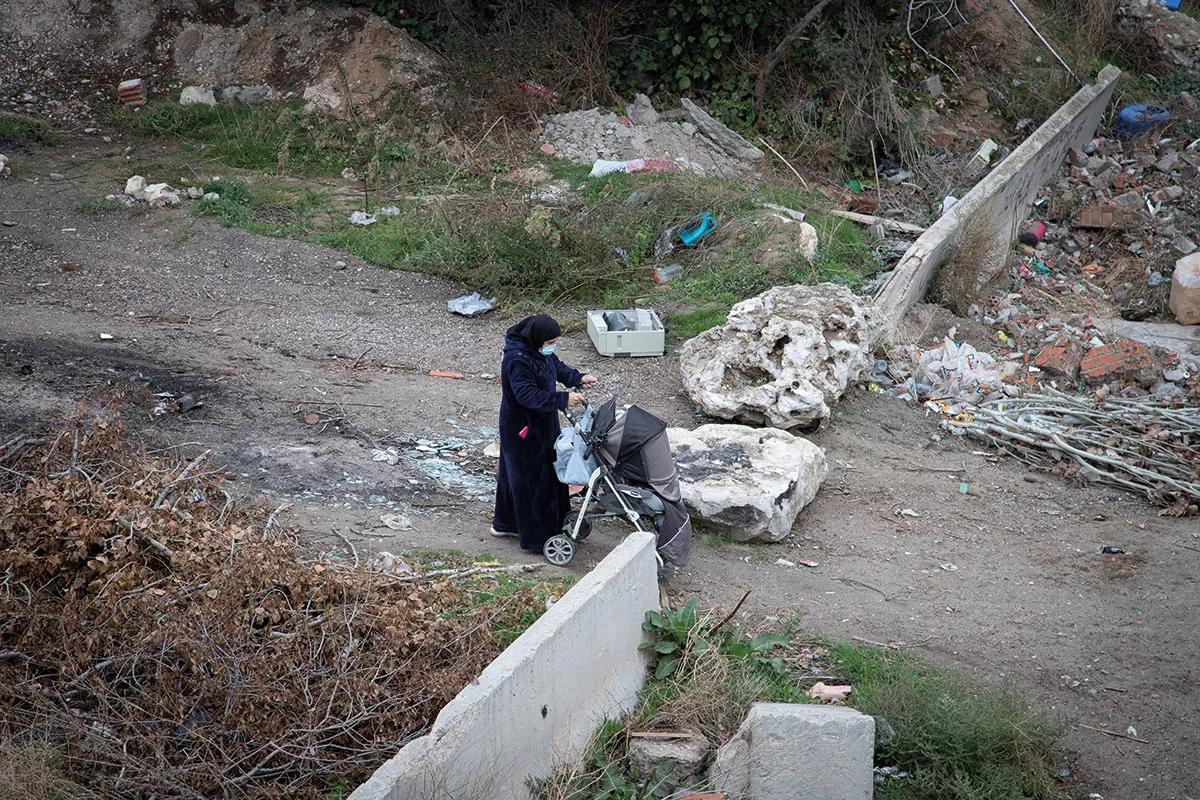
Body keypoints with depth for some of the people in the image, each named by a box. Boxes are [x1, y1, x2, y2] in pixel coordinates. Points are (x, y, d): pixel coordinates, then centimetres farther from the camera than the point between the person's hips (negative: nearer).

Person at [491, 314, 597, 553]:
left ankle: (505, 523, 36)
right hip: (524, 429, -10)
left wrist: (578, 378, -3)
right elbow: (528, 395, -34)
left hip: (541, 424, 10)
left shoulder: (539, 351, 0)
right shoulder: (518, 361, -28)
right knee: (531, 479, -2)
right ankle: (536, 537, 7)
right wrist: (563, 399, -40)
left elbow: (556, 366, 15)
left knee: (516, 475, 21)